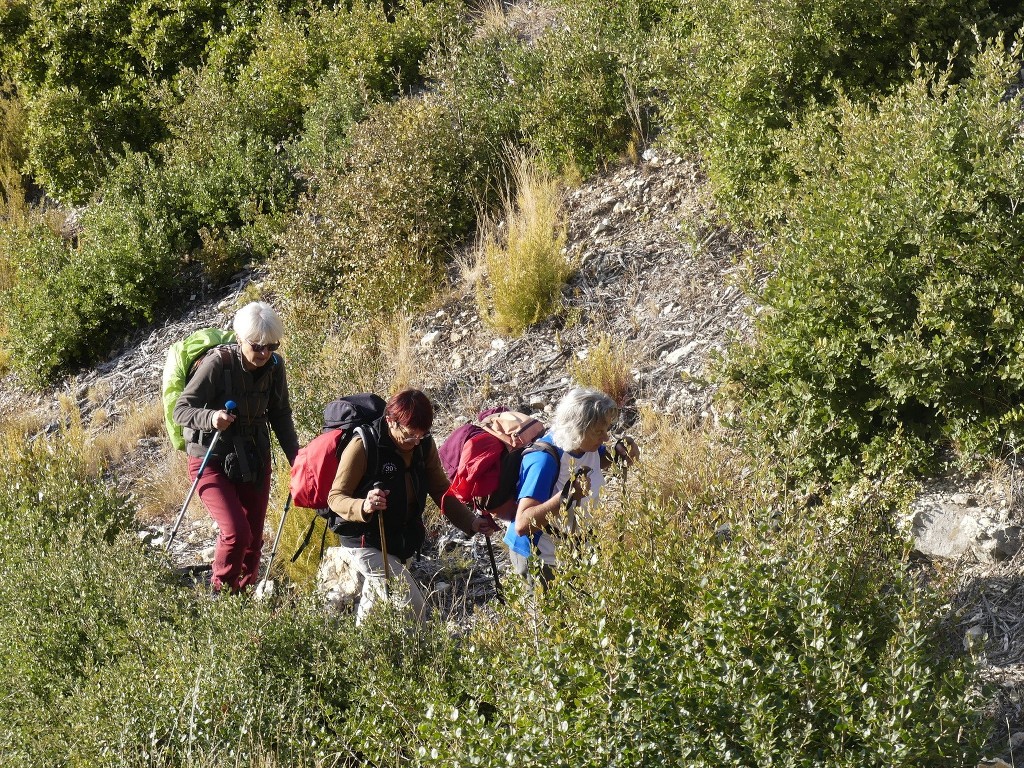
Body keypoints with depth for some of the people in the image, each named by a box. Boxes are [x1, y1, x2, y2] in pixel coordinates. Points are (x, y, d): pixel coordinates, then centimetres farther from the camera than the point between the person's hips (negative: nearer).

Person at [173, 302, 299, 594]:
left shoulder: (274, 366, -5)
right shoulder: (218, 363, -21)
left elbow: (280, 416, 9)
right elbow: (181, 409, -19)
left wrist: (295, 458, 4)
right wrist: (210, 418, -38)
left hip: (254, 460, 5)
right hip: (212, 461, -5)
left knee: (254, 538, 10)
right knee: (236, 533, -18)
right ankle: (220, 594, 6)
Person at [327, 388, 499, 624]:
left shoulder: (424, 445, -6)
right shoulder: (363, 446, -23)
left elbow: (441, 491, 4)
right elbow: (335, 497, -20)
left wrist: (471, 521, -11)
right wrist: (364, 507, -41)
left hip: (402, 540, 7)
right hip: (367, 541, -7)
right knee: (413, 609, -17)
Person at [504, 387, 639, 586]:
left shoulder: (588, 445, -8)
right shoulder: (544, 460, -32)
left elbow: (597, 462, 20)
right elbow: (522, 525, -36)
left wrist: (617, 453, -4)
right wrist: (566, 497, -46)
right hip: (539, 560, -8)